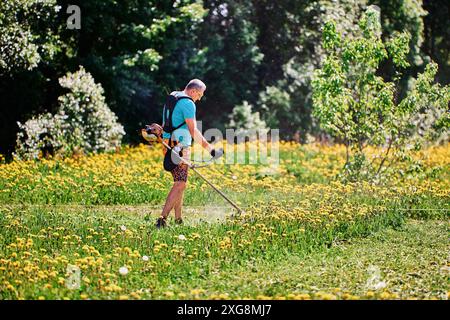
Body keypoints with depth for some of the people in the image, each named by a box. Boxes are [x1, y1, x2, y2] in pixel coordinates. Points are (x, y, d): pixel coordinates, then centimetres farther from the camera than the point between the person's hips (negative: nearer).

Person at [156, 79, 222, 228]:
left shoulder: (172, 97, 17)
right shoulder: (188, 103, -13)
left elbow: (165, 124, 24)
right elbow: (193, 131, -18)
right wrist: (209, 148, -17)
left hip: (168, 145, 10)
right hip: (180, 147, -10)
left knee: (179, 182, 15)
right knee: (180, 184, -11)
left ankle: (178, 219, 16)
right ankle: (162, 219, -18)